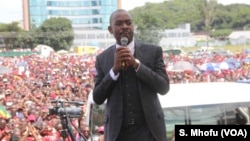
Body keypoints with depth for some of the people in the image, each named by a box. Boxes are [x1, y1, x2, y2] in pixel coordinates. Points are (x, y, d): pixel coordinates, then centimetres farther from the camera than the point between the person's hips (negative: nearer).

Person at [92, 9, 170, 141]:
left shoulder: (153, 51, 1)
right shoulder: (102, 58, 5)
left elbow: (164, 87, -5)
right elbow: (97, 98, 0)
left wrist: (136, 64, -15)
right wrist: (114, 69, -13)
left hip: (148, 128, -1)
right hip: (117, 130, 1)